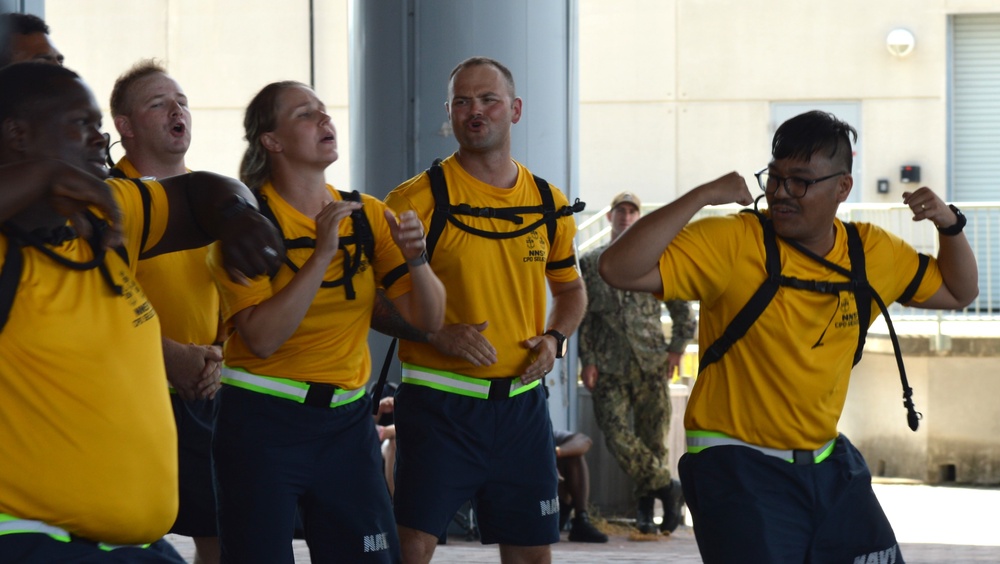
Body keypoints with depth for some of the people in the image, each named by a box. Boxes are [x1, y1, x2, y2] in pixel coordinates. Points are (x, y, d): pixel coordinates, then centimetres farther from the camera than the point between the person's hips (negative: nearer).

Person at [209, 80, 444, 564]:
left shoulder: (367, 215, 5)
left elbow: (428, 319, 2)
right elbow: (262, 338, -20)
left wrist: (416, 259, -16)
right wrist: (322, 254, -24)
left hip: (347, 420, 4)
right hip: (262, 421, -4)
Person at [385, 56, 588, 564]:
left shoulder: (549, 204, 8)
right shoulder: (418, 199, -6)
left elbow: (570, 289, 23)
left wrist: (554, 338, 3)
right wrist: (437, 334, -18)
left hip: (522, 402, 4)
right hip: (439, 402, -4)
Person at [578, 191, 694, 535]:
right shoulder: (591, 263, 11)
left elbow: (680, 307, 13)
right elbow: (584, 316, 7)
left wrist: (677, 348, 1)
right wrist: (587, 359, -2)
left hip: (651, 363, 0)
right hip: (609, 365, 0)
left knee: (653, 437, 0)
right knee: (617, 434, -15)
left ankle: (646, 507, 10)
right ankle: (668, 488, -3)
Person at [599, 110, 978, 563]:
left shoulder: (871, 253, 2)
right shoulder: (731, 245, -15)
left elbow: (956, 293, 17)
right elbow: (619, 269, -25)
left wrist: (949, 225, -2)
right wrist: (703, 196, -27)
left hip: (827, 464, 6)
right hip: (737, 469, -6)